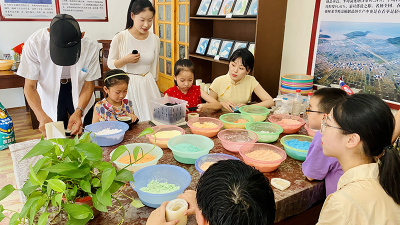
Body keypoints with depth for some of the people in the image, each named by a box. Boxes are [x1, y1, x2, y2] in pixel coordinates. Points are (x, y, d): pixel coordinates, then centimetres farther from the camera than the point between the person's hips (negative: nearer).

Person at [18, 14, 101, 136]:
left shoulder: (90, 47, -29)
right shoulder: (35, 43, -30)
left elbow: (88, 84, -15)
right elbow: (29, 86, -20)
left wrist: (79, 111, -29)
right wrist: (42, 116, -36)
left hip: (79, 90, 1)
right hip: (49, 93, 0)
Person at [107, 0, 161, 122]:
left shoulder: (155, 39, 1)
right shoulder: (120, 38, -9)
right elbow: (111, 64, 1)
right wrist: (125, 60, -17)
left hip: (148, 84, 3)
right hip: (127, 85, -3)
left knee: (151, 120, 6)